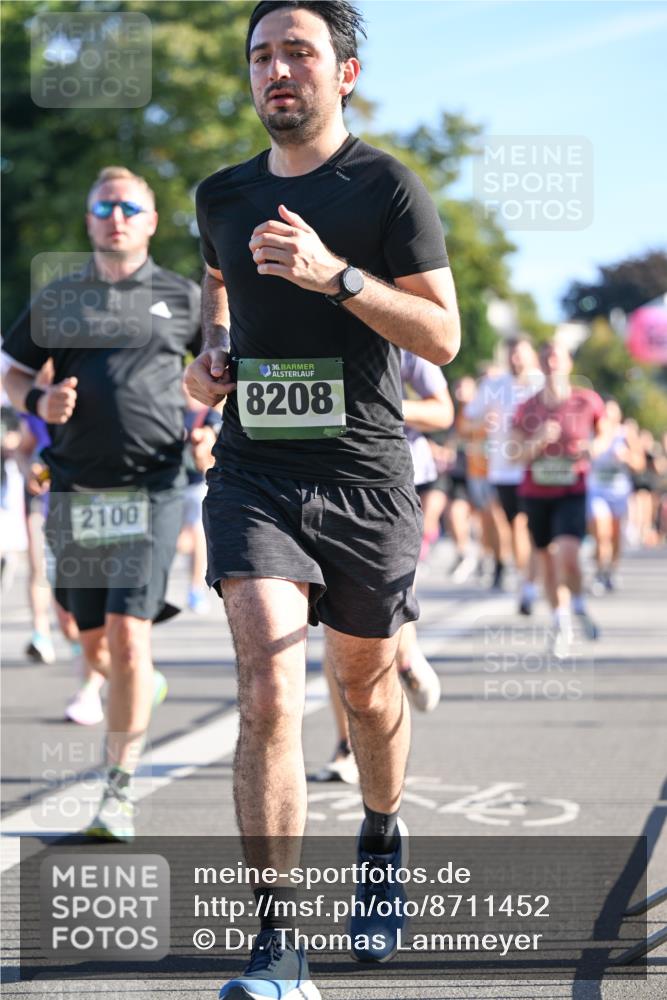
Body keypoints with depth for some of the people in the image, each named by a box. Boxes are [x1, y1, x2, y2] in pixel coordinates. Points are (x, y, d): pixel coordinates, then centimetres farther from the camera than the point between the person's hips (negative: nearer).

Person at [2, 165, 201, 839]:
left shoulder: (182, 297, 7)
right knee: (94, 642, 9)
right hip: (75, 493, 3)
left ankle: (119, 791, -6)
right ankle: (141, 690, 45)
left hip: (151, 489, -3)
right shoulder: (56, 299, 11)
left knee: (128, 634, -14)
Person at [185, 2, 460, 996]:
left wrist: (334, 275, -20)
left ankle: (381, 837, 47)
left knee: (365, 685, 15)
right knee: (269, 692, -15)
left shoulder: (386, 186, -4)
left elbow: (442, 336, -8)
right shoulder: (224, 195, 9)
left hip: (364, 477, -1)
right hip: (253, 475, 2)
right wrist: (213, 353, 11)